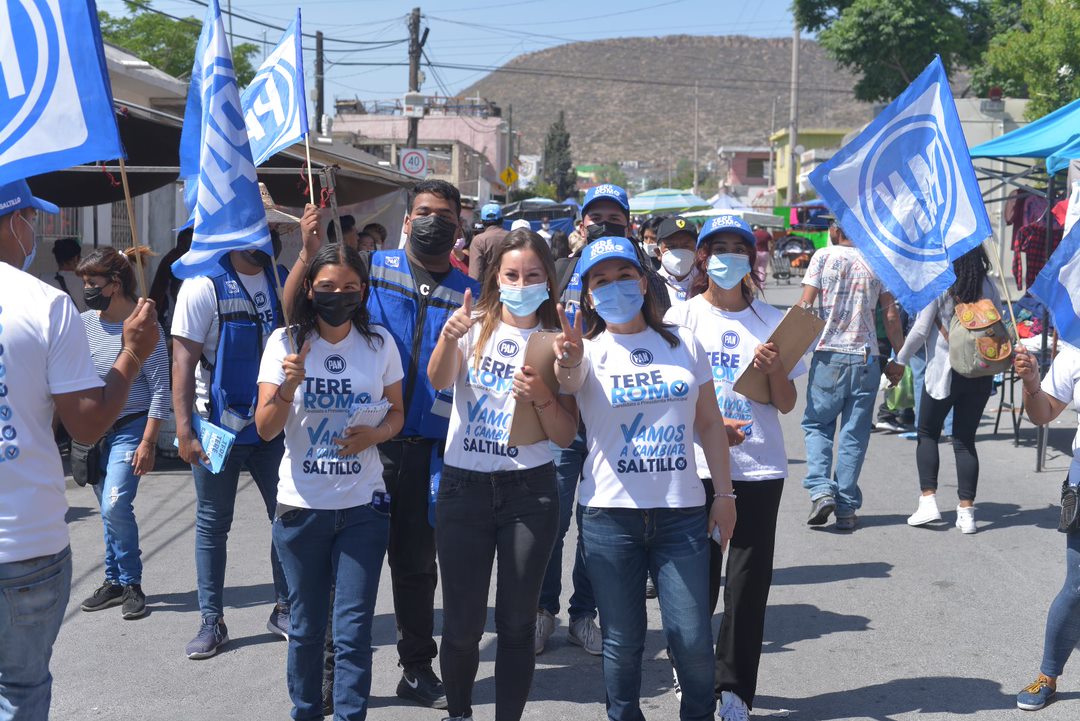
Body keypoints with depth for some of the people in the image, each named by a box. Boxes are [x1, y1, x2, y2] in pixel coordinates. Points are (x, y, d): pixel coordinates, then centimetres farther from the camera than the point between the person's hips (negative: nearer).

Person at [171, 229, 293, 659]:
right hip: (219, 428, -4)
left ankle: (284, 610, 21)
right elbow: (183, 362, -11)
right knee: (213, 524, 7)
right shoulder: (205, 286, -10)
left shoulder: (279, 278, 5)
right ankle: (212, 622, 17)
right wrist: (185, 432, -17)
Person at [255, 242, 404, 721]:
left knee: (353, 630, 0)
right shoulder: (286, 342, -4)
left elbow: (396, 413, 10)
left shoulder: (380, 343, 1)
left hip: (363, 506, 0)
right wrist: (289, 385, -25)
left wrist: (374, 435, -11)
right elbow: (266, 429, -6)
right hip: (301, 506, 0)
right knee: (306, 627, 11)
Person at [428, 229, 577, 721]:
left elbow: (566, 436, 0)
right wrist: (448, 338, -39)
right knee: (462, 623, 4)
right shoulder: (476, 324, 2)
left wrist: (543, 398, -20)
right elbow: (439, 380, -19)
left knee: (516, 623, 5)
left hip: (530, 491, 0)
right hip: (464, 486, 0)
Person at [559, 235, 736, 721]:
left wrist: (723, 493, 8)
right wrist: (569, 364, -48)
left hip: (682, 512, 1)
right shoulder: (590, 351, 0)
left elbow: (710, 423, 12)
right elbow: (568, 380, -25)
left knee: (693, 640, 0)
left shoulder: (683, 343, 8)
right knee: (622, 641, 5)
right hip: (610, 514, -1)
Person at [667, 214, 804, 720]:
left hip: (760, 469, 2)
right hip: (697, 466, -1)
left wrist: (775, 369, -13)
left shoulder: (771, 321, 7)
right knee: (697, 576, 3)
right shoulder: (681, 317, 2)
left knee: (749, 581, 2)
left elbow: (786, 404, 7)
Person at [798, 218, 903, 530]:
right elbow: (891, 315, 5)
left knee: (817, 424, 12)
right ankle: (846, 508, 7)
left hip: (829, 355, -2)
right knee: (855, 433, 7)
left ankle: (821, 490, -6)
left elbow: (805, 305, -6)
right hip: (866, 358, 2)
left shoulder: (823, 256, -1)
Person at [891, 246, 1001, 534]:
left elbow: (920, 330, -8)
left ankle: (928, 500, 2)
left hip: (944, 372, -3)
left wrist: (899, 362, 2)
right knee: (965, 440, 8)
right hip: (981, 374, 4)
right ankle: (966, 510, 5)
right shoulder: (988, 287, 2)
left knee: (928, 434, 12)